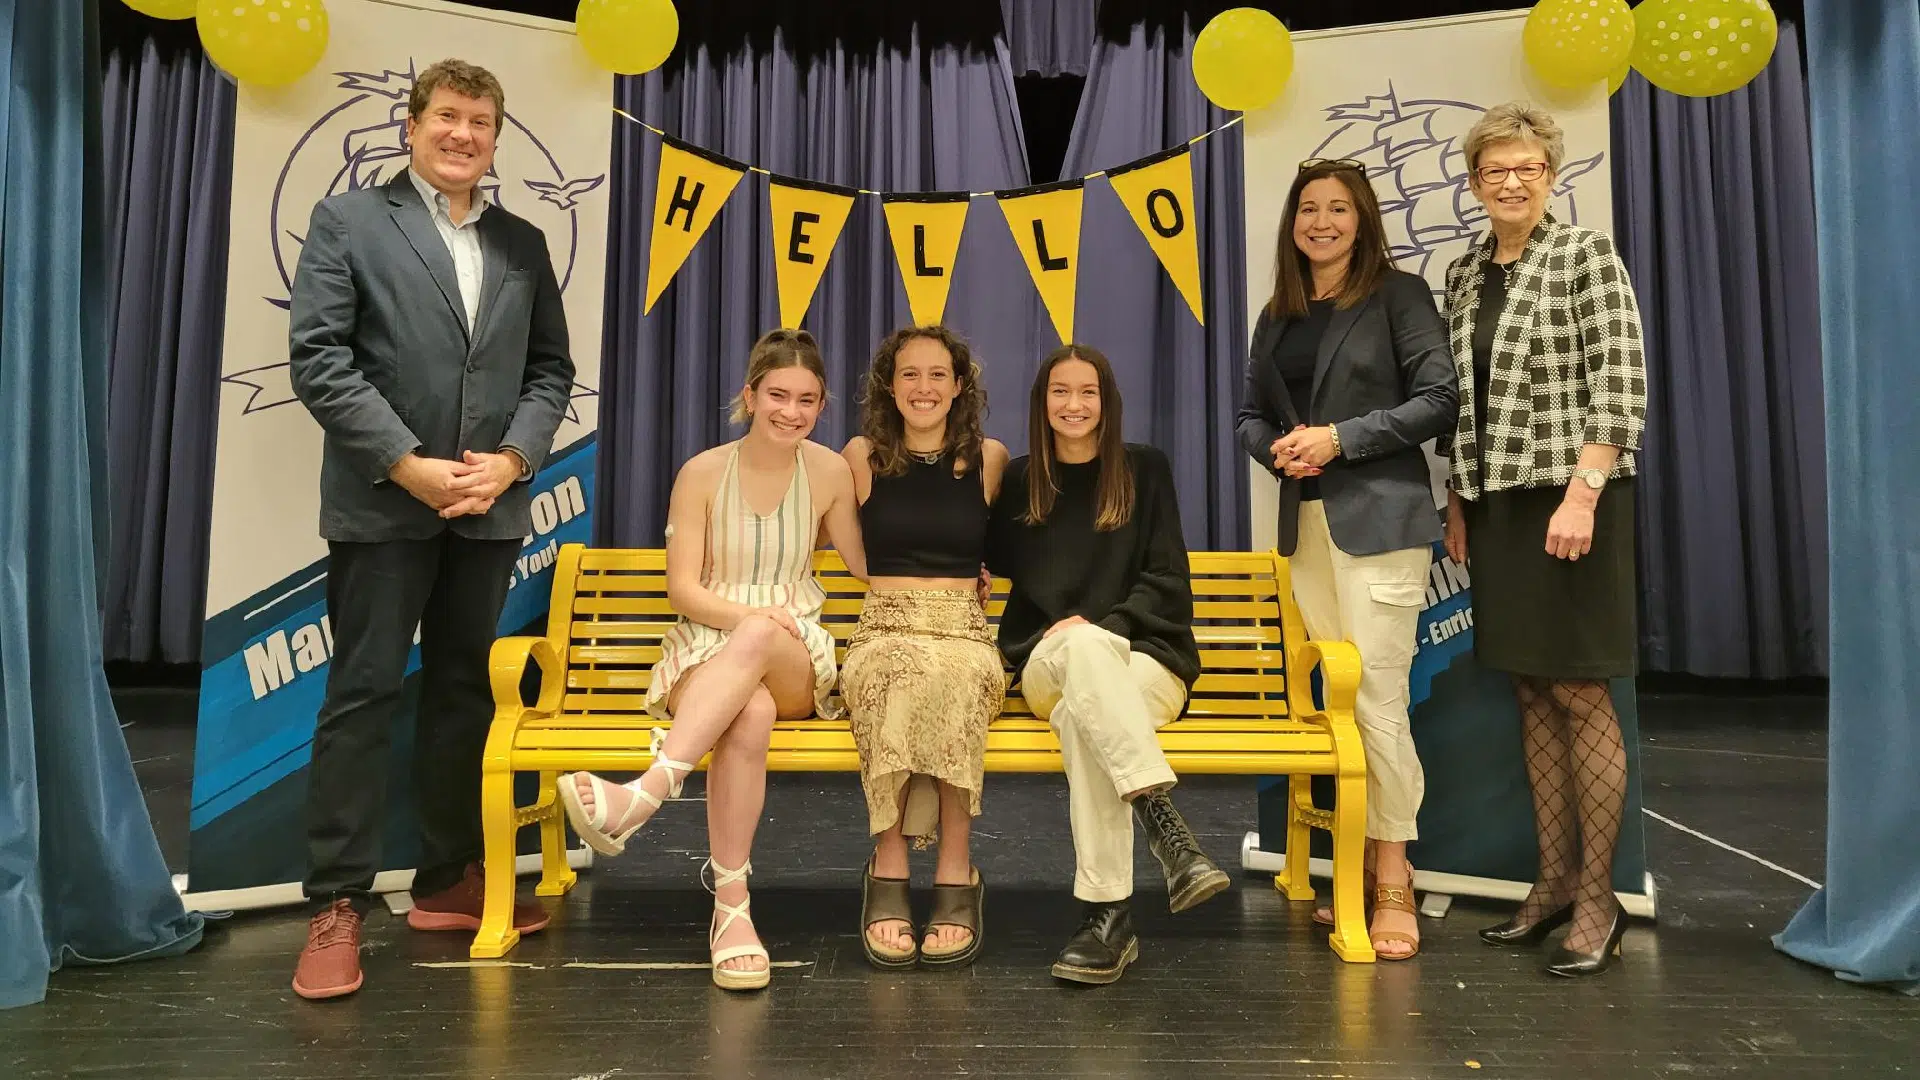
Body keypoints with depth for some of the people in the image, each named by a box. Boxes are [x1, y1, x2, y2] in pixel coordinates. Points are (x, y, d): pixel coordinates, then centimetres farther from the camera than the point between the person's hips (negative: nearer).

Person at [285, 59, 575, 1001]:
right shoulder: (347, 219, 3)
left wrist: (512, 458, -8)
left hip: (490, 503, 4)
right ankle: (336, 906, 8)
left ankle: (448, 881, 22)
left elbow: (550, 369, 10)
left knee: (463, 693, 10)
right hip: (382, 501, -4)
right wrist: (407, 463, -14)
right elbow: (317, 356, -6)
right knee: (362, 696, -1)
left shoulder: (522, 243, 14)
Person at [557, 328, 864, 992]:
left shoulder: (828, 472, 6)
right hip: (706, 650, -1)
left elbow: (865, 565, 17)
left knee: (756, 642, -39)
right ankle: (730, 904, -34)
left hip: (796, 664, 1)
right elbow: (683, 588, -2)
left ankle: (643, 794, -46)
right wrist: (747, 612, -19)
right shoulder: (703, 473, 2)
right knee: (750, 714, -38)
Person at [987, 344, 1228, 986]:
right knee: (1082, 644, -37)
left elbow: (1166, 583, 3)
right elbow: (998, 566, 20)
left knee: (1081, 714, -36)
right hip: (1048, 663, 1)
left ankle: (1108, 915, -40)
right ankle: (1166, 827, -49)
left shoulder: (1145, 470, 11)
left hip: (1145, 658, 0)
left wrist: (1100, 624, -12)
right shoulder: (1019, 481, 15)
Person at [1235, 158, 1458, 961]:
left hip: (1379, 520, -6)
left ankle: (1394, 882, 4)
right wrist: (1277, 447, -3)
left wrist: (1341, 437, -13)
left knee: (1377, 700, -7)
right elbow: (1251, 413, 19)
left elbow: (1440, 399, -8)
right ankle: (1361, 871, 19)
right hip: (1306, 522, 6)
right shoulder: (1278, 315, 17)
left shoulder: (1397, 295, 0)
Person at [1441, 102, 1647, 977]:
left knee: (1580, 695, -2)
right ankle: (1552, 882, 19)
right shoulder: (1464, 275, 13)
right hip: (1498, 504, 6)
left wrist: (1581, 495, -19)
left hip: (1572, 499, -6)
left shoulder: (1586, 255, -4)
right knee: (1532, 696, 9)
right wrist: (1457, 501, 11)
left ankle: (1597, 898, 9)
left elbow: (1622, 388, -11)